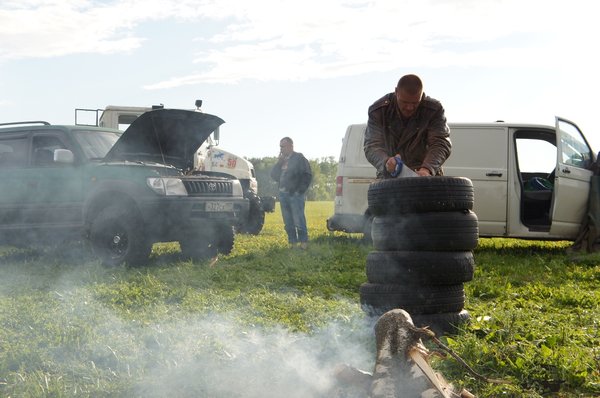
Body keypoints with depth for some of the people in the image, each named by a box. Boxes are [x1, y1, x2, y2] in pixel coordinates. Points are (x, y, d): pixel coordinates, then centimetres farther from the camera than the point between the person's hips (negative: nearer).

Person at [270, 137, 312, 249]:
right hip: (283, 194, 7)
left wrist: (300, 190, -11)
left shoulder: (299, 158, -1)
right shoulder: (281, 160, 19)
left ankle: (303, 243, -5)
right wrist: (279, 163, 0)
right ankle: (292, 243, 12)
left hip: (295, 194, -7)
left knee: (299, 220, -10)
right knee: (288, 222, 7)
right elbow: (273, 175, 13)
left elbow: (307, 176, -6)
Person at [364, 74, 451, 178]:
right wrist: (386, 162, -39)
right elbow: (372, 146, -16)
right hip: (388, 177, 0)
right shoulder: (378, 110, -9)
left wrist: (427, 168, -37)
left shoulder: (435, 110, -8)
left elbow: (441, 144, -16)